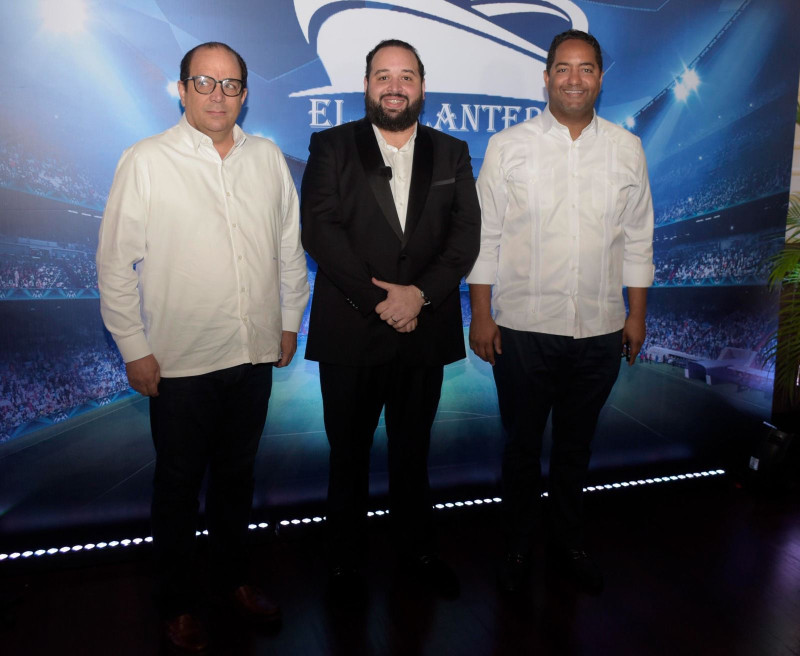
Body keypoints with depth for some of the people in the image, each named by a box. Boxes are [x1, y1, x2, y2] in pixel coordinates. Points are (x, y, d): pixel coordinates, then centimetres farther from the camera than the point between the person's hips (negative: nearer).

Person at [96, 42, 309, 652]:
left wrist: (290, 321, 11)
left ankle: (232, 575, 40)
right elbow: (115, 263, -5)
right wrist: (134, 348, -6)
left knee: (238, 474, 19)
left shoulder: (268, 158, 4)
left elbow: (290, 246, 11)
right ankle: (179, 601, 32)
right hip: (179, 361, -3)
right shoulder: (146, 161, -6)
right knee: (179, 485, 12)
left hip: (256, 353, 4)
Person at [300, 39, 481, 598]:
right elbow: (320, 229, -9)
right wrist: (376, 301, -15)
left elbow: (466, 234, 0)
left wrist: (419, 292, -15)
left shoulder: (452, 154, 9)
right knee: (349, 451, 11)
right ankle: (346, 558, 30)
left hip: (425, 330, 2)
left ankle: (418, 548, 35)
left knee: (413, 448, 16)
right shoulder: (332, 147, 2)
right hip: (350, 330, -2)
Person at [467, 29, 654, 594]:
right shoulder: (508, 146, -3)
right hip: (523, 327, -2)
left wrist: (637, 314, 7)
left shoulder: (627, 149, 4)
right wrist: (481, 315, -6)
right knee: (522, 445, 12)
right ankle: (519, 546, 33)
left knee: (577, 444, 17)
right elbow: (485, 236, -2)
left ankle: (569, 541, 38)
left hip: (600, 330, 2)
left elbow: (637, 239, 9)